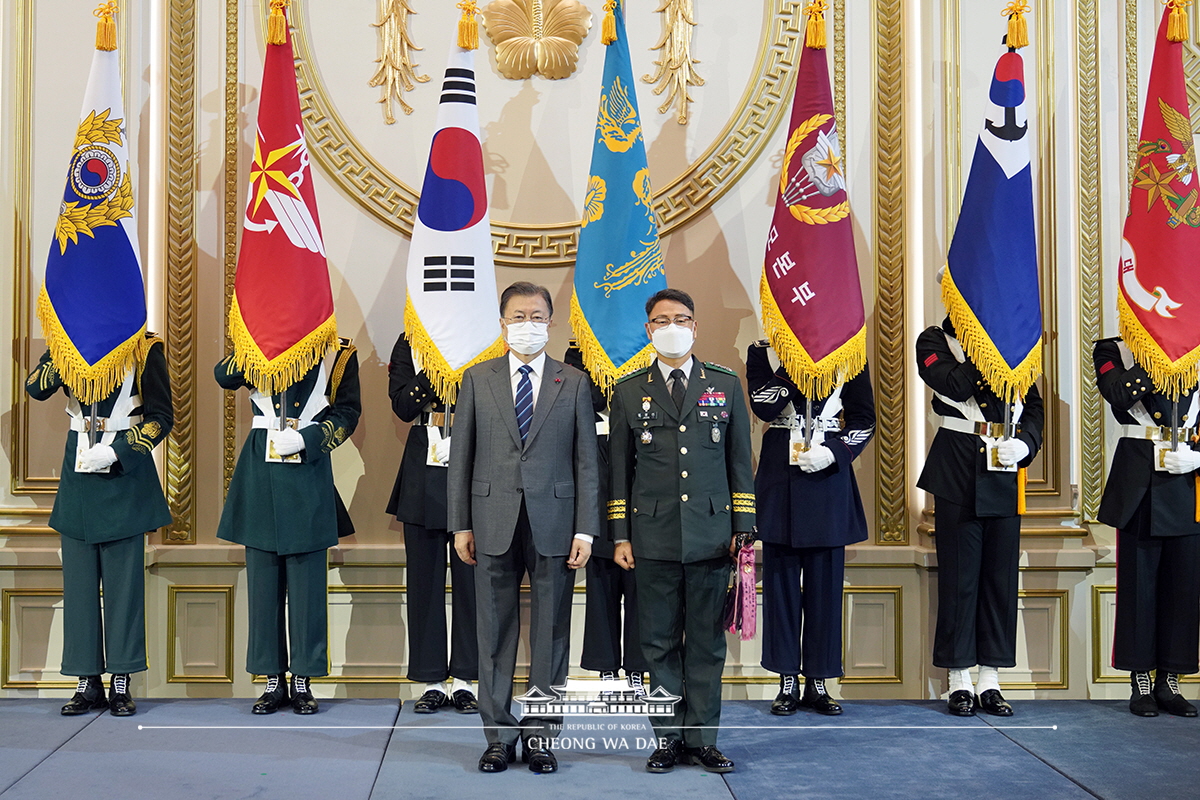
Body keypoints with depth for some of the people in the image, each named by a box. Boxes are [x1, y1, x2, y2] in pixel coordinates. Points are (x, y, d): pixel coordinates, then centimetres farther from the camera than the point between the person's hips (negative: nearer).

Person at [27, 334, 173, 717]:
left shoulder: (145, 347, -2)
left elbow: (161, 416, -5)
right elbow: (35, 388, -8)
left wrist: (115, 452, -13)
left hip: (126, 472, -3)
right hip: (78, 470, 3)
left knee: (124, 578, 0)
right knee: (79, 577, 4)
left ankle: (121, 682, 8)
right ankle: (88, 682, 12)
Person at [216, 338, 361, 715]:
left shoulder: (338, 351, 5)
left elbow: (348, 412, 2)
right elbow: (223, 375, -8)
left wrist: (305, 439, -11)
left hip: (309, 472, -1)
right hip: (260, 470, 2)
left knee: (307, 580, 2)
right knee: (264, 578, 5)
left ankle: (302, 681, 12)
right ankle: (273, 680, 14)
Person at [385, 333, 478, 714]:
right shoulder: (409, 344, 8)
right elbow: (402, 407, -4)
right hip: (424, 476, 1)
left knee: (470, 579, 3)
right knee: (424, 579, 4)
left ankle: (463, 679, 13)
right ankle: (432, 681, 14)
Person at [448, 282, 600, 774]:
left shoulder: (574, 383, 7)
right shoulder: (477, 379, 8)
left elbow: (586, 462, 4)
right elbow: (461, 456, 7)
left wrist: (586, 530, -3)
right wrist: (460, 524, 2)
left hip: (554, 523, 0)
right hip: (494, 523, 0)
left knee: (550, 633, 5)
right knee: (495, 635, 5)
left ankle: (541, 737, 15)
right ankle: (499, 736, 16)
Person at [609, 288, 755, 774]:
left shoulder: (725, 385, 9)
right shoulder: (629, 391, 8)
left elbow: (740, 462, 9)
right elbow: (619, 468, 8)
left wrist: (743, 528, 2)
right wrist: (620, 536, 1)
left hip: (711, 533, 0)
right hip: (653, 536, 0)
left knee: (707, 642, 4)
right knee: (660, 641, 4)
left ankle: (702, 739, 13)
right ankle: (668, 738, 14)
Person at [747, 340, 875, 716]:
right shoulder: (764, 349, 3)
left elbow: (864, 419, 3)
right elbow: (764, 406, -12)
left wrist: (833, 452, -12)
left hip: (829, 475, 0)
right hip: (780, 477, 0)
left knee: (825, 581, 4)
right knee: (781, 578, 4)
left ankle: (817, 682, 14)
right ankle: (788, 681, 13)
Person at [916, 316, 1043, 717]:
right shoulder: (935, 340, 2)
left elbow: (1033, 406, 12)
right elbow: (954, 386, -17)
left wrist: (1025, 443, -5)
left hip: (1005, 474, 4)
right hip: (958, 474, -4)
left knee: (1001, 575, 6)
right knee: (959, 575, 0)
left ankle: (991, 680, 15)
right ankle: (960, 682, 9)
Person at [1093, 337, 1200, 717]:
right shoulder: (1113, 351, 2)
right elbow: (1119, 394, -18)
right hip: (1140, 488, -3)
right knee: (1139, 584, 2)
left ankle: (1169, 682, 15)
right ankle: (1140, 683, 12)